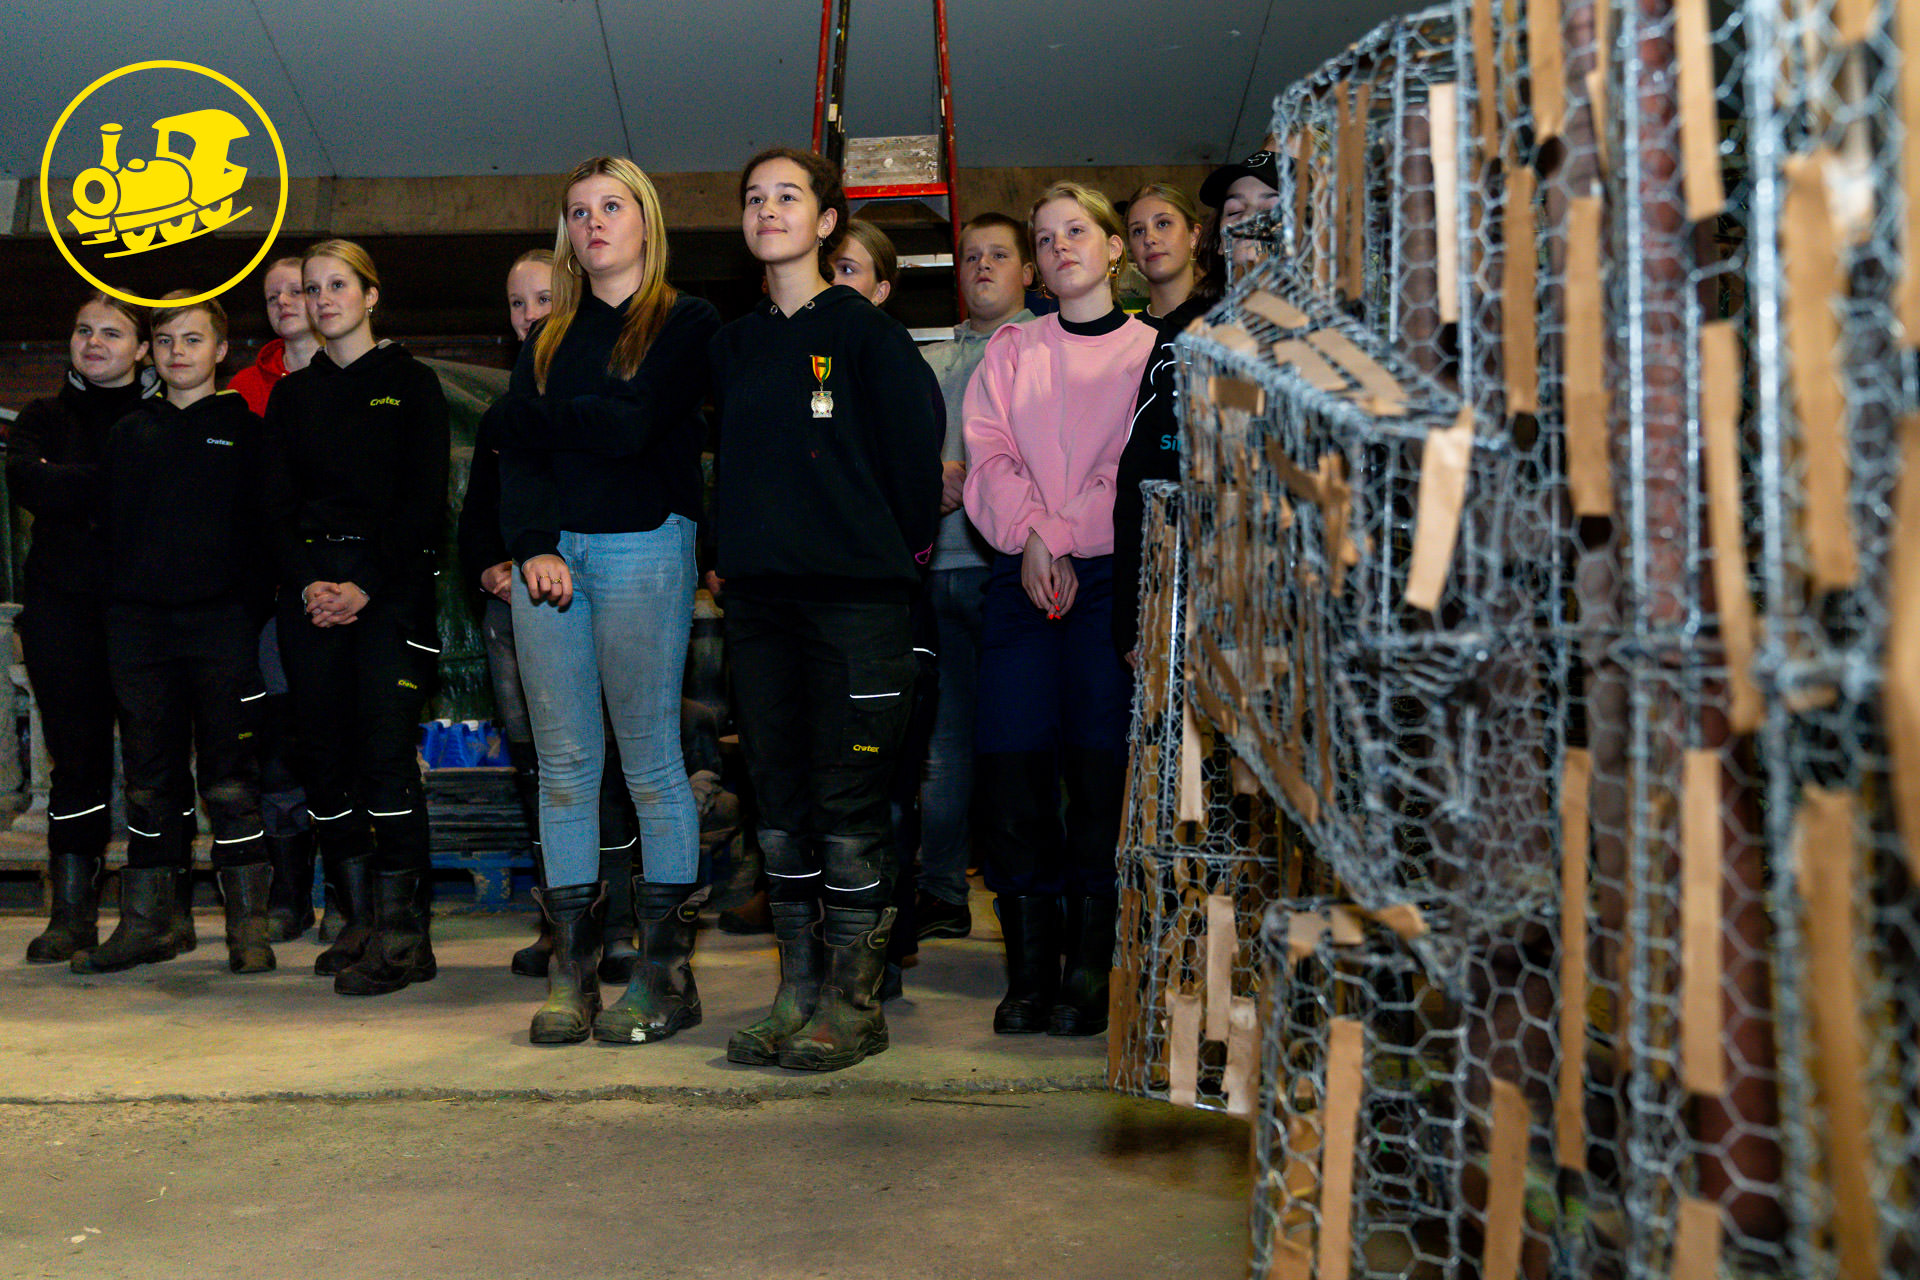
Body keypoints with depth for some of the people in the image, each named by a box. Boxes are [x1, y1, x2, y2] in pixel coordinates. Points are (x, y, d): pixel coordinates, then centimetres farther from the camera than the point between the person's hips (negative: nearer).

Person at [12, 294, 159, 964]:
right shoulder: (43, 419, 14)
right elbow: (25, 481, -7)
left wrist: (71, 486, -11)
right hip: (64, 609, 2)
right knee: (77, 758, 1)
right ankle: (73, 913, 6)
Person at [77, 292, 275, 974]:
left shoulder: (245, 427, 6)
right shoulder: (129, 431, 15)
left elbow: (266, 525, 1)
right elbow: (111, 524, 15)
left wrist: (258, 607, -9)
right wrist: (110, 606, 5)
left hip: (221, 619, -3)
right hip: (138, 623, 4)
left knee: (231, 777, -2)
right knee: (150, 778, 8)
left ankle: (248, 927, 4)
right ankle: (145, 923, 16)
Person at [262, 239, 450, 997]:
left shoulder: (410, 382, 4)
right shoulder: (292, 395, 16)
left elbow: (424, 500, -4)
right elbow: (276, 505, 11)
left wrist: (366, 586, -13)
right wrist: (309, 582, -7)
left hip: (392, 586, -4)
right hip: (312, 587, 5)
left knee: (387, 751, -12)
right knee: (324, 755, 2)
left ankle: (402, 930, -8)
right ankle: (357, 919, 10)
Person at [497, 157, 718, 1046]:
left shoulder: (687, 323, 4)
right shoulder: (551, 337, 20)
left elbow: (633, 423, -12)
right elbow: (517, 451, 8)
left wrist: (550, 412, 4)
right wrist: (532, 544, -8)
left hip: (643, 547, -5)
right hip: (547, 550, 5)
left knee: (651, 759, -2)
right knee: (563, 764, 4)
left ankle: (668, 971, 5)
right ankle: (571, 970, 10)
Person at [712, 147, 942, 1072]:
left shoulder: (865, 332, -3)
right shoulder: (735, 344, 14)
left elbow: (916, 450, -4)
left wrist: (901, 551, 3)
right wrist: (736, 551, 15)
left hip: (853, 595, -6)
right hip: (759, 596, 6)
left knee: (848, 801, -4)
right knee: (780, 797, 8)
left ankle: (854, 1003, 6)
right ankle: (797, 994, 17)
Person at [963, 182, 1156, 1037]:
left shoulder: (1150, 350, 10)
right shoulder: (1010, 351, 17)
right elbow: (987, 458, 6)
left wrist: (1067, 541, -11)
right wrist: (1032, 537, -10)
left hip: (1110, 576, -2)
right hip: (1020, 580, 2)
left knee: (1100, 765, -6)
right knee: (1011, 763, -5)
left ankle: (1089, 972, 2)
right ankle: (1030, 968, 4)